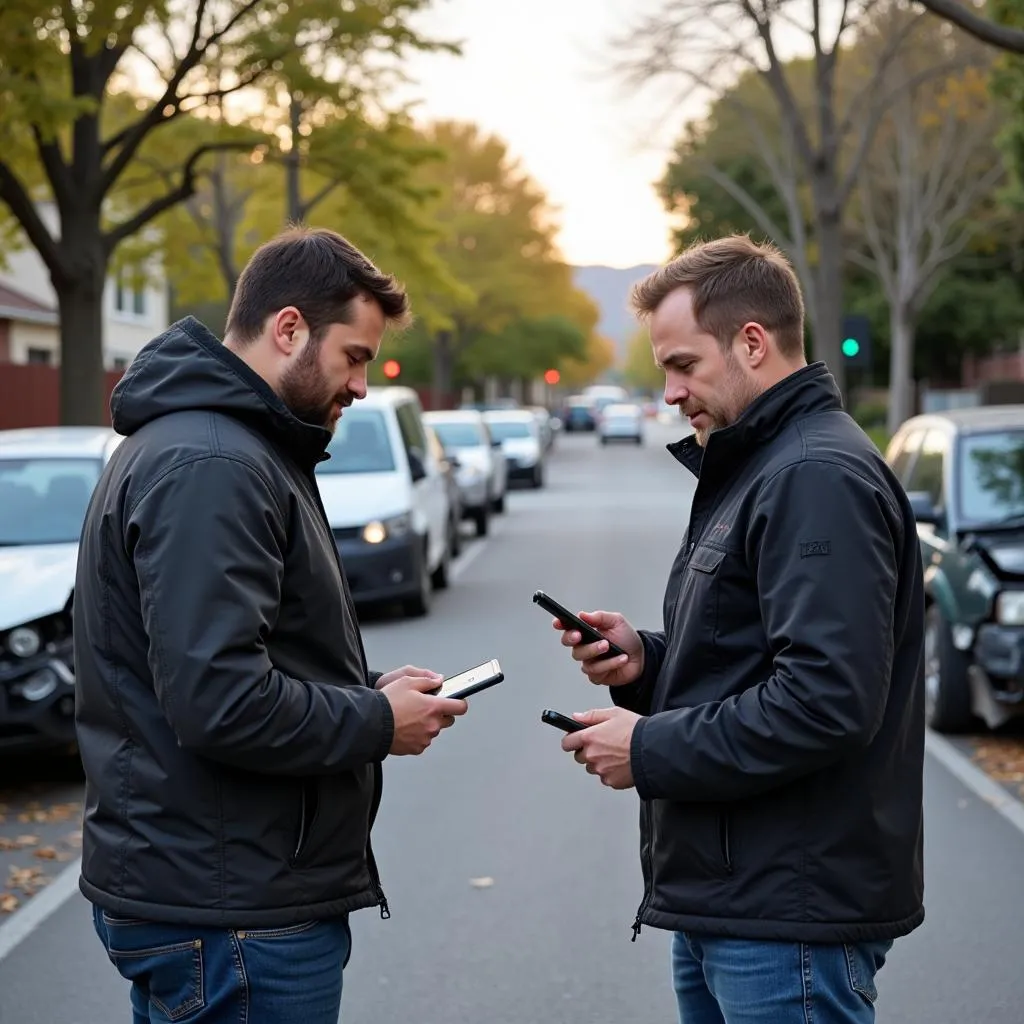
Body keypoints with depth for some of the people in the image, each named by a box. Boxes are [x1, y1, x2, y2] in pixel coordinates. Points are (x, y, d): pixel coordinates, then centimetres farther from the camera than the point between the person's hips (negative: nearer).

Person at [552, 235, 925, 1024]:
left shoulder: (819, 478, -18)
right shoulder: (754, 469, 16)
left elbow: (827, 699, -26)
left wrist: (652, 750, -17)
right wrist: (648, 661, 4)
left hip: (790, 916, -10)